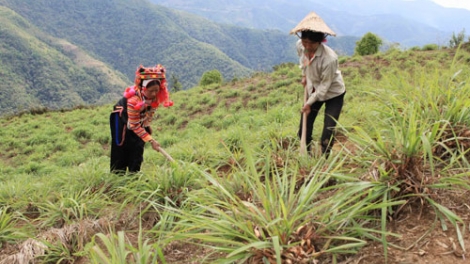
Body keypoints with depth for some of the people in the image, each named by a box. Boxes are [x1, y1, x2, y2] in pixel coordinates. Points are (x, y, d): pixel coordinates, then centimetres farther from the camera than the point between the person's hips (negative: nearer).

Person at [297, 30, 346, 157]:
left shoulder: (329, 58, -35)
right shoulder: (300, 45, -16)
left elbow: (324, 86, -24)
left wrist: (310, 103, -17)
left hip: (333, 94, -5)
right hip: (313, 91, 6)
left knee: (327, 136, -9)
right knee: (303, 131, 8)